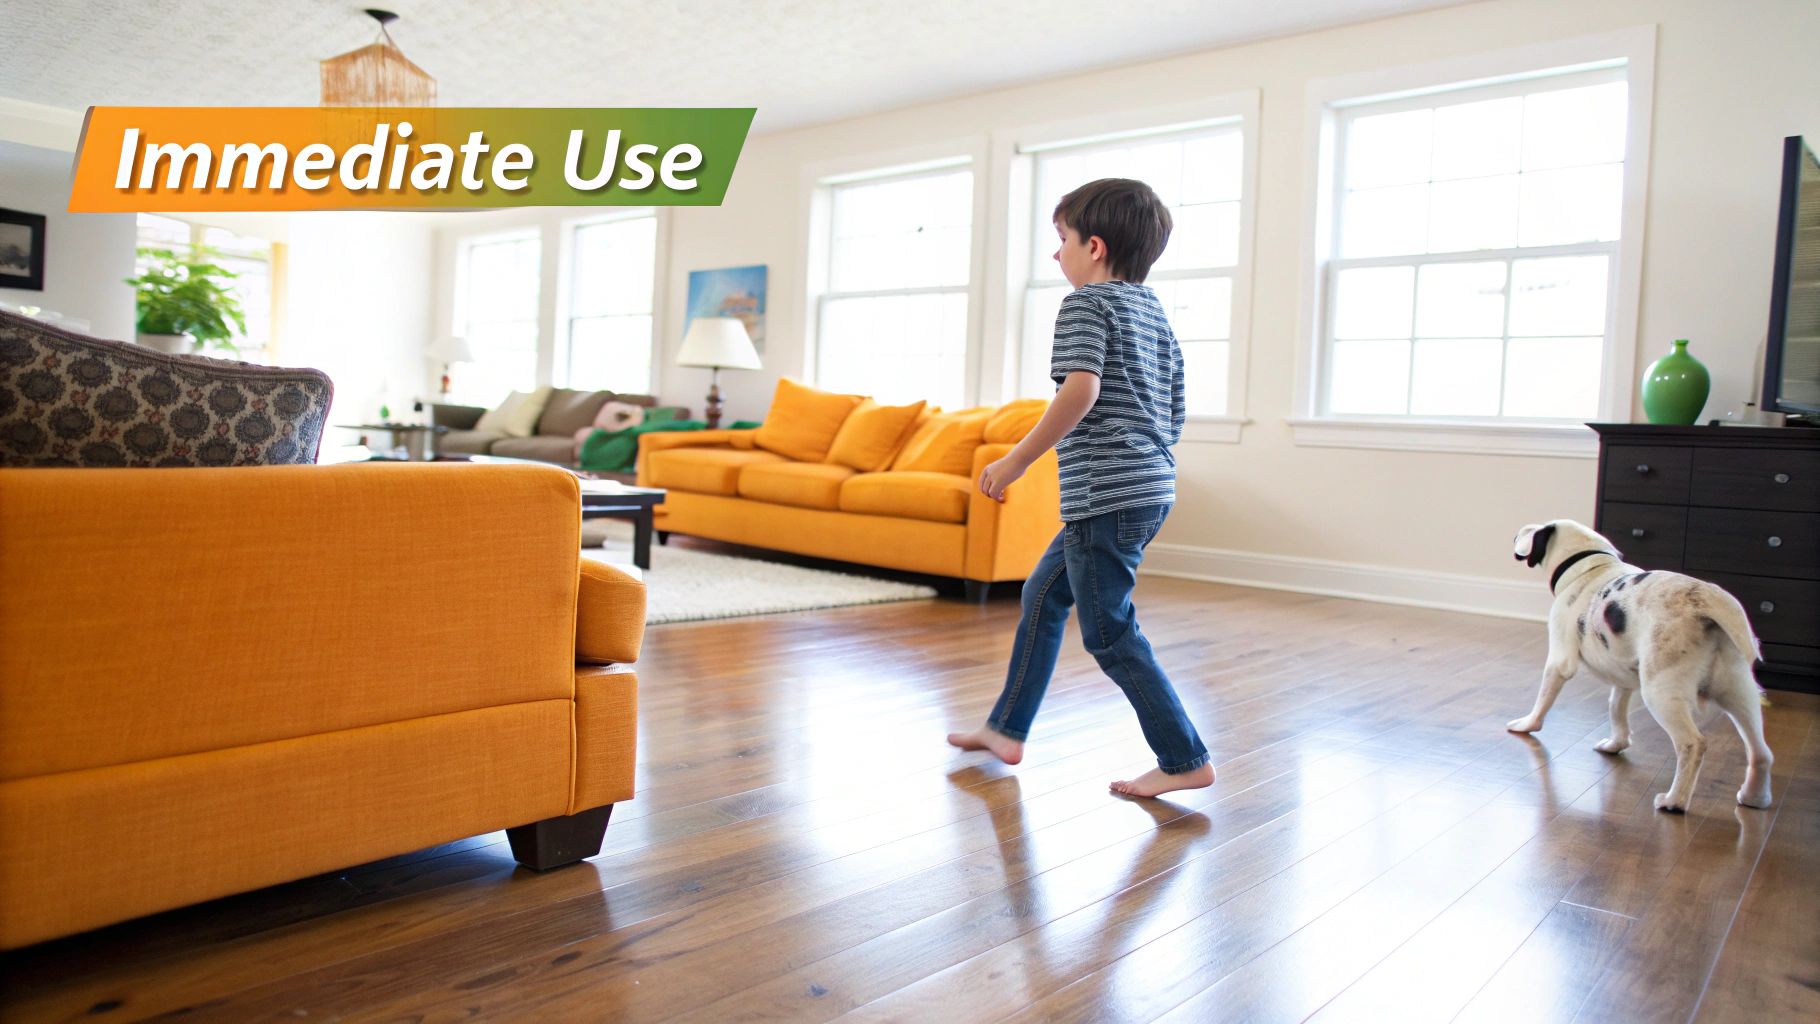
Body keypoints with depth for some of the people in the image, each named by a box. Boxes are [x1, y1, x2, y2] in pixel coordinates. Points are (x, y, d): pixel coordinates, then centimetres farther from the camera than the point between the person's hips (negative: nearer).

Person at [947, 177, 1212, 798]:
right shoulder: (1155, 312, 19)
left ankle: (1185, 760, 5)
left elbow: (1082, 388, -24)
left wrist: (1018, 459, -18)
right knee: (1043, 595, 18)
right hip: (1151, 489, 10)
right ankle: (1007, 729, 26)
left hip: (1105, 492, -10)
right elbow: (1173, 416, 19)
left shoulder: (1085, 304, -7)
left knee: (1109, 632, -1)